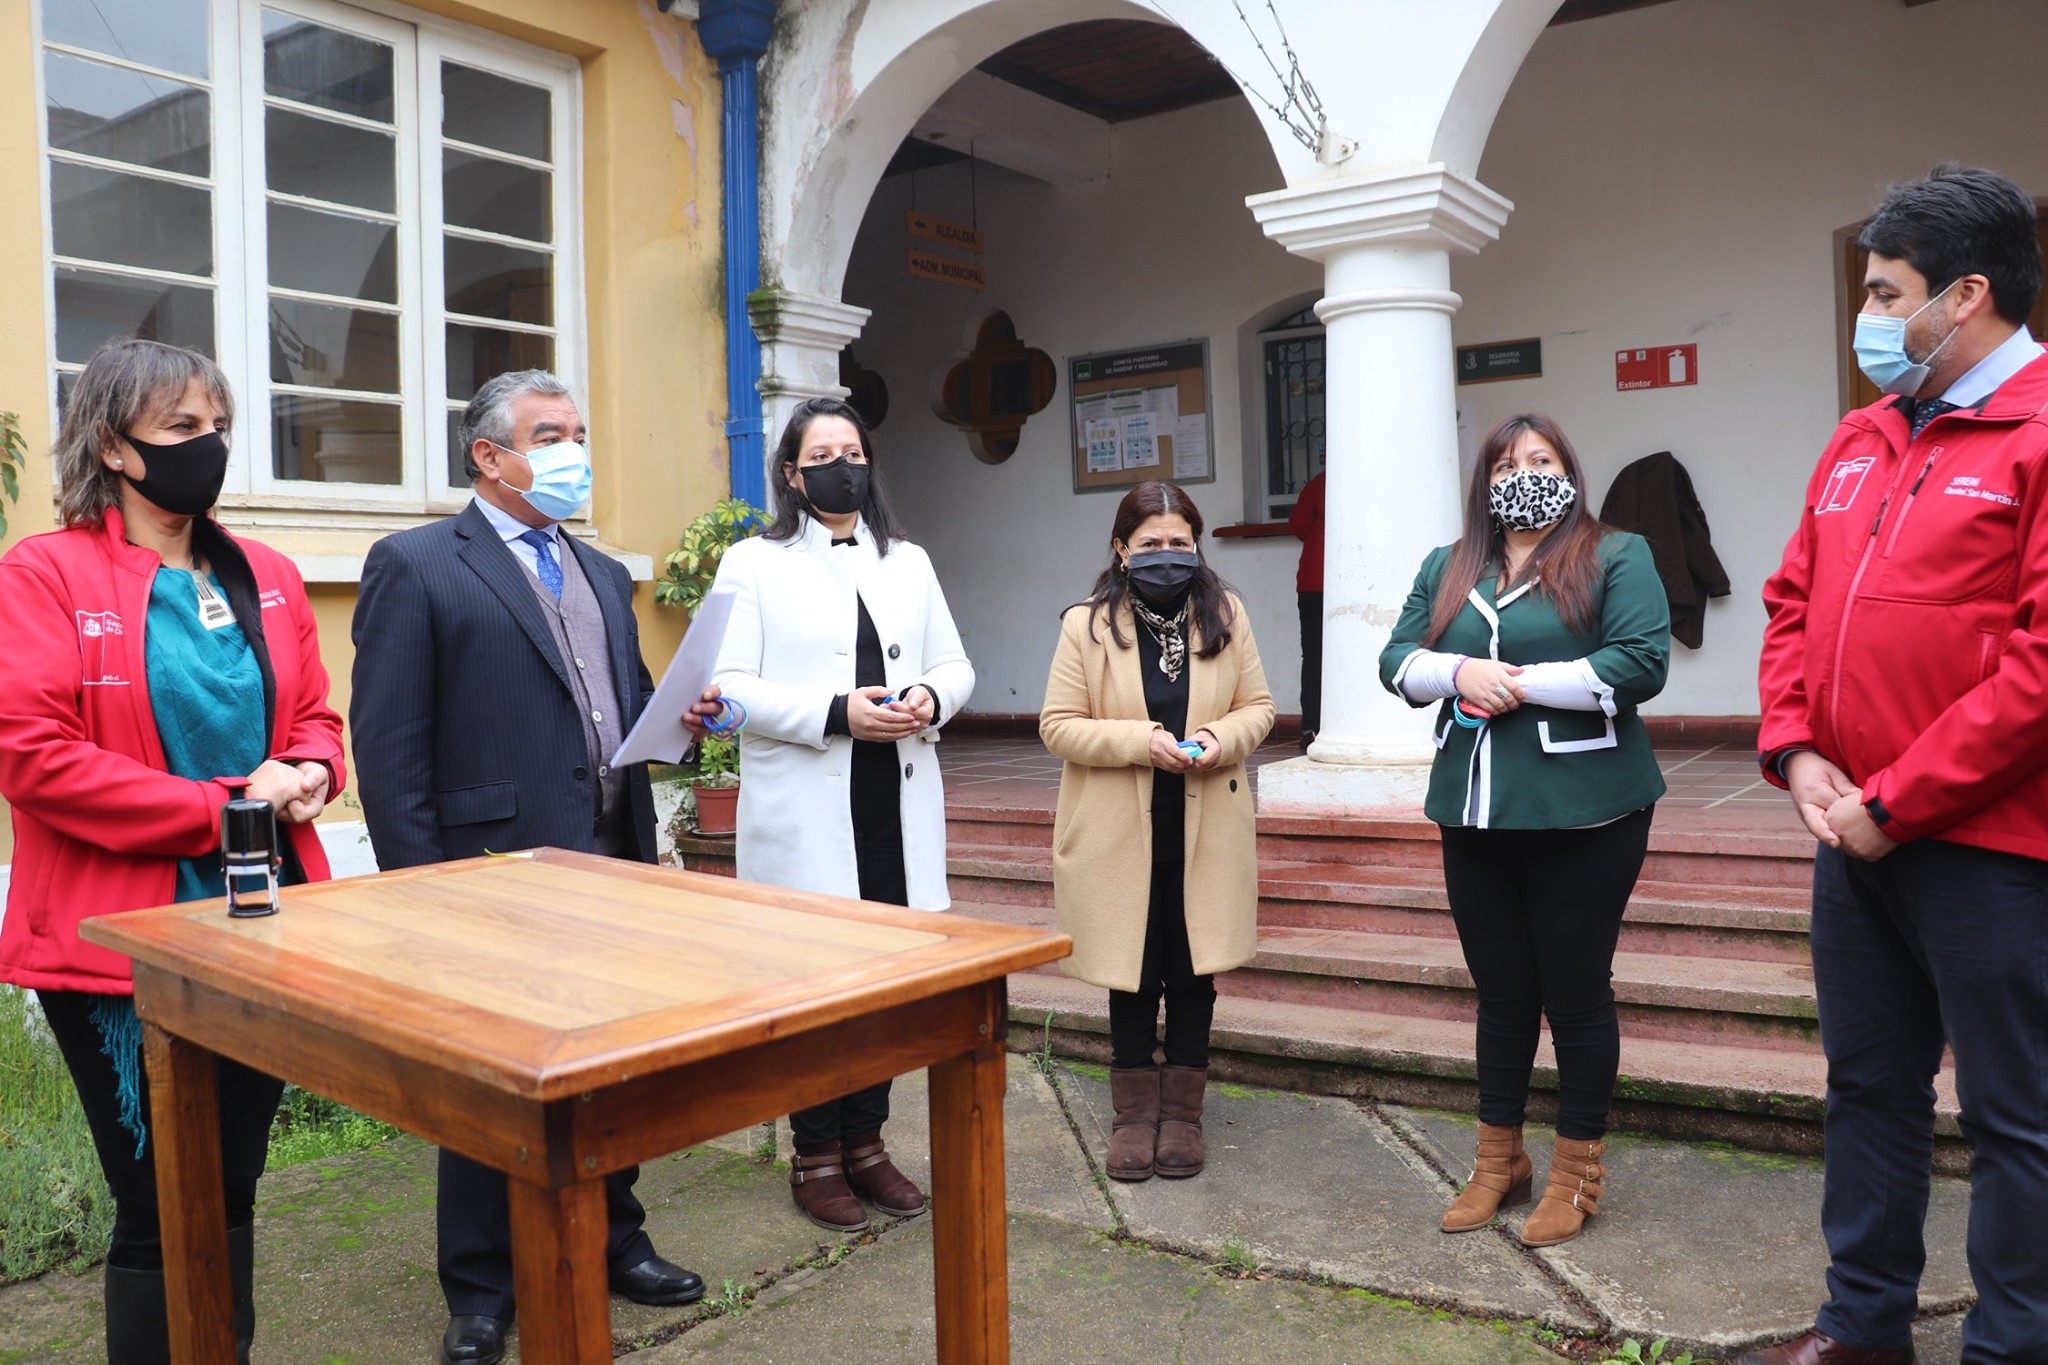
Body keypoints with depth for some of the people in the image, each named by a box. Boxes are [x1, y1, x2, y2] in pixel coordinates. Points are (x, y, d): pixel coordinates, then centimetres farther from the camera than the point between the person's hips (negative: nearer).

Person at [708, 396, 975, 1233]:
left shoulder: (909, 562, 16)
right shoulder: (754, 564, 2)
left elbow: (956, 665, 16)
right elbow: (729, 685, -8)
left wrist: (930, 697, -7)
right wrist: (838, 714, -18)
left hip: (898, 806, 4)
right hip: (805, 812, -4)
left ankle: (865, 1142, 25)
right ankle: (815, 1156, 19)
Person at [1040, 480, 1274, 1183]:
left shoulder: (1226, 615, 2)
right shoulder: (1086, 625, -5)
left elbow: (1258, 707, 6)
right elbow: (1058, 725, -7)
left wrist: (1221, 738, -16)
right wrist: (1141, 740, -19)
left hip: (1206, 835, 2)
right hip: (1120, 837, -1)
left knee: (1194, 974, 10)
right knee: (1132, 975, 9)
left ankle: (1182, 1112, 26)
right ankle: (1134, 1115, 24)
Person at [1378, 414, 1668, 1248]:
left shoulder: (1617, 558, -1)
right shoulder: (1448, 569, 15)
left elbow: (1642, 662, -14)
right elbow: (1397, 662, 8)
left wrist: (1521, 684, -15)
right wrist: (1459, 671, -12)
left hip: (1582, 814, -4)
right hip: (1474, 812, 5)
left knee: (1575, 992, 5)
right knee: (1500, 992, 14)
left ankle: (1577, 1172, 22)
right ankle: (1498, 1162, 28)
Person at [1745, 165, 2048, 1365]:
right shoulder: (1863, 440, 12)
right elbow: (1793, 603, 14)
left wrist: (1897, 802, -17)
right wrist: (1795, 752, -1)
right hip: (1857, 834, 8)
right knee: (1870, 1085, 18)